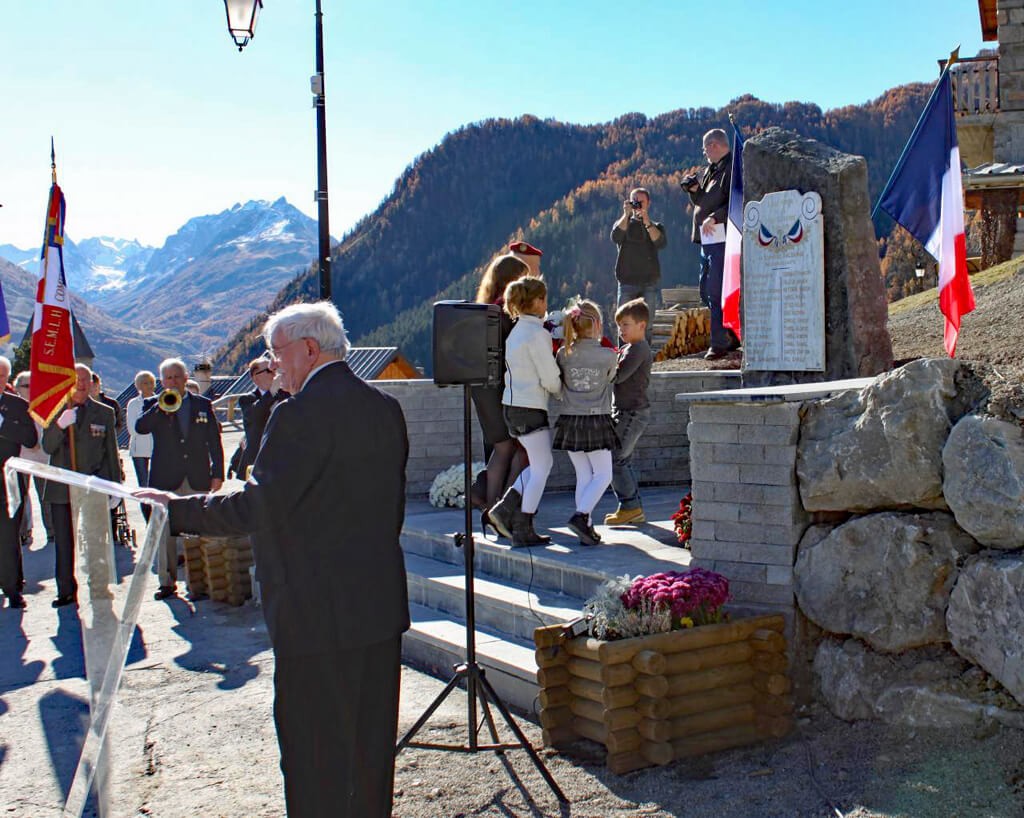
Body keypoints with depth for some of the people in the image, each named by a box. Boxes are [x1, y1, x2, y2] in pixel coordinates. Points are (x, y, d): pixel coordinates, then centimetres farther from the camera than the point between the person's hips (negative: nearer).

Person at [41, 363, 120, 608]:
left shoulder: (104, 413, 7)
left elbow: (111, 451, 9)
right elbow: (48, 448, -2)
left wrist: (116, 485, 7)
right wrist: (60, 425, -20)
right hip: (62, 489, 1)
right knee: (64, 542, 5)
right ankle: (66, 591, 13)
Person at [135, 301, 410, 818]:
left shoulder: (300, 414, -17)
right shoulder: (385, 408, 7)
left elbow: (257, 505, -18)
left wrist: (176, 509, -7)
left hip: (318, 614, -8)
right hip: (381, 605, 8)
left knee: (315, 745, 4)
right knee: (371, 742, 17)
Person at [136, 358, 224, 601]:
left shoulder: (203, 405, 11)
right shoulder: (153, 405, 8)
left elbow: (214, 442, 11)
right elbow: (140, 428, -12)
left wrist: (218, 473, 4)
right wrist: (161, 407, -21)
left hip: (198, 478, 1)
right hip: (166, 479, -1)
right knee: (165, 532, -3)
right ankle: (167, 582, 4)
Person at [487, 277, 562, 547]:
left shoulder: (516, 331, 14)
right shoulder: (536, 333, -15)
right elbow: (550, 379, -16)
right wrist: (562, 392, 5)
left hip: (513, 405, 9)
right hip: (530, 407, -9)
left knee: (541, 463, 17)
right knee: (541, 468, 0)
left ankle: (505, 509, 11)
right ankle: (523, 530, 2)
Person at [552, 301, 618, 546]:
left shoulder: (563, 354, -2)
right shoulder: (608, 356, -7)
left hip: (569, 421, 4)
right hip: (597, 420, -3)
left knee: (583, 475, 11)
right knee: (603, 474, 6)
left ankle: (586, 528, 10)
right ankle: (580, 515, -13)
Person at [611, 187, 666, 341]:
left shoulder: (656, 226, 15)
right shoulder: (623, 223, 15)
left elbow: (661, 243, -7)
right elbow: (615, 237, -8)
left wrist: (646, 222, -14)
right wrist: (627, 214, -12)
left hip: (650, 283, 0)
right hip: (627, 282, 0)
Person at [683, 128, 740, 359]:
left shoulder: (732, 169, -9)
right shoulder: (709, 170, 20)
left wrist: (714, 217, -21)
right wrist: (694, 190, 8)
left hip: (722, 238, -10)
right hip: (707, 239, 10)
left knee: (716, 292, -11)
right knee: (706, 291, 12)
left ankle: (719, 343, -7)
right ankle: (732, 336, 21)